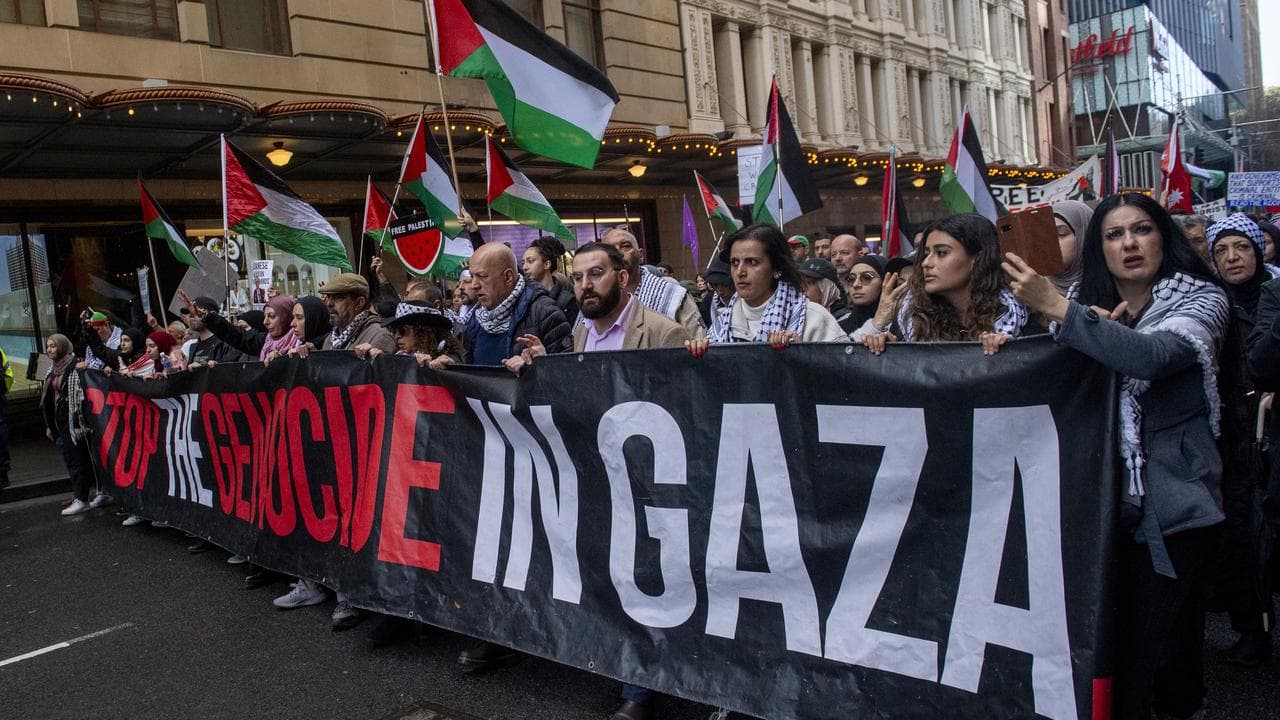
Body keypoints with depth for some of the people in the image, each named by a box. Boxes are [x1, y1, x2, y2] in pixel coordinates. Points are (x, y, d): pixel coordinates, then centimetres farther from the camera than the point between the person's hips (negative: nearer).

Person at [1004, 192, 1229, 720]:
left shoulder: (1202, 299, -3)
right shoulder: (1085, 304, 8)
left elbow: (1153, 355, -24)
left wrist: (1058, 309, -29)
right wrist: (1099, 333, -12)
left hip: (1170, 502, -3)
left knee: (1145, 645, -4)